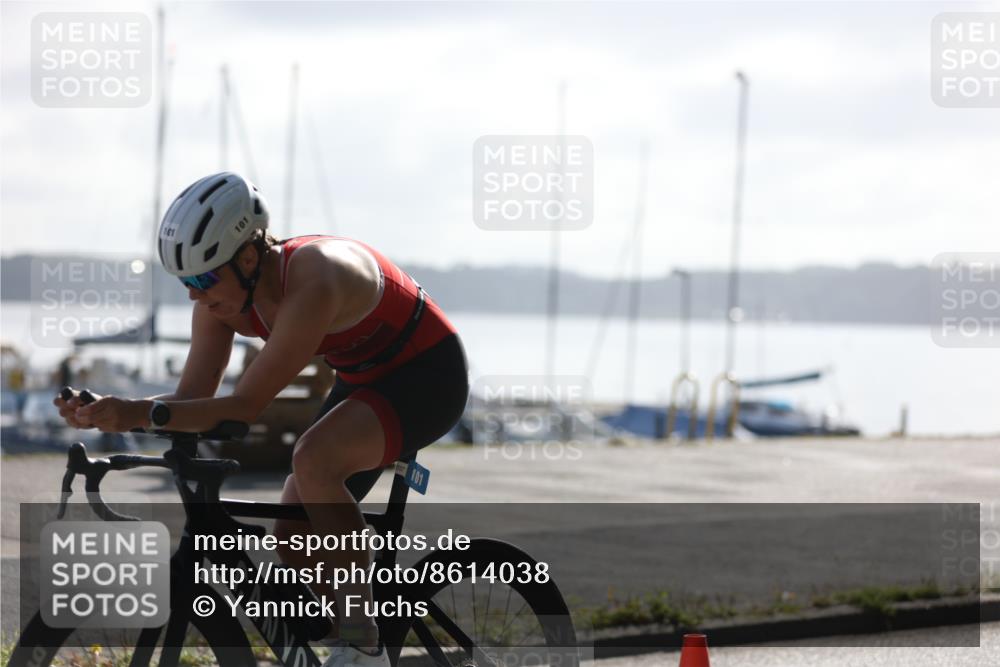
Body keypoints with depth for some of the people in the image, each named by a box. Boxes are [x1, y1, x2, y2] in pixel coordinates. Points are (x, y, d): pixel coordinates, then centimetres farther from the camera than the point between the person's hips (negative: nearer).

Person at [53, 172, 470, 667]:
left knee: (313, 460, -33)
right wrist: (109, 412, -26)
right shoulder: (223, 294, -12)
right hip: (365, 380, 9)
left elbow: (245, 407, -35)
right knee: (294, 539, 0)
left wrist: (142, 414, -42)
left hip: (428, 376, -9)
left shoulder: (313, 282, -36)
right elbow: (192, 398, -10)